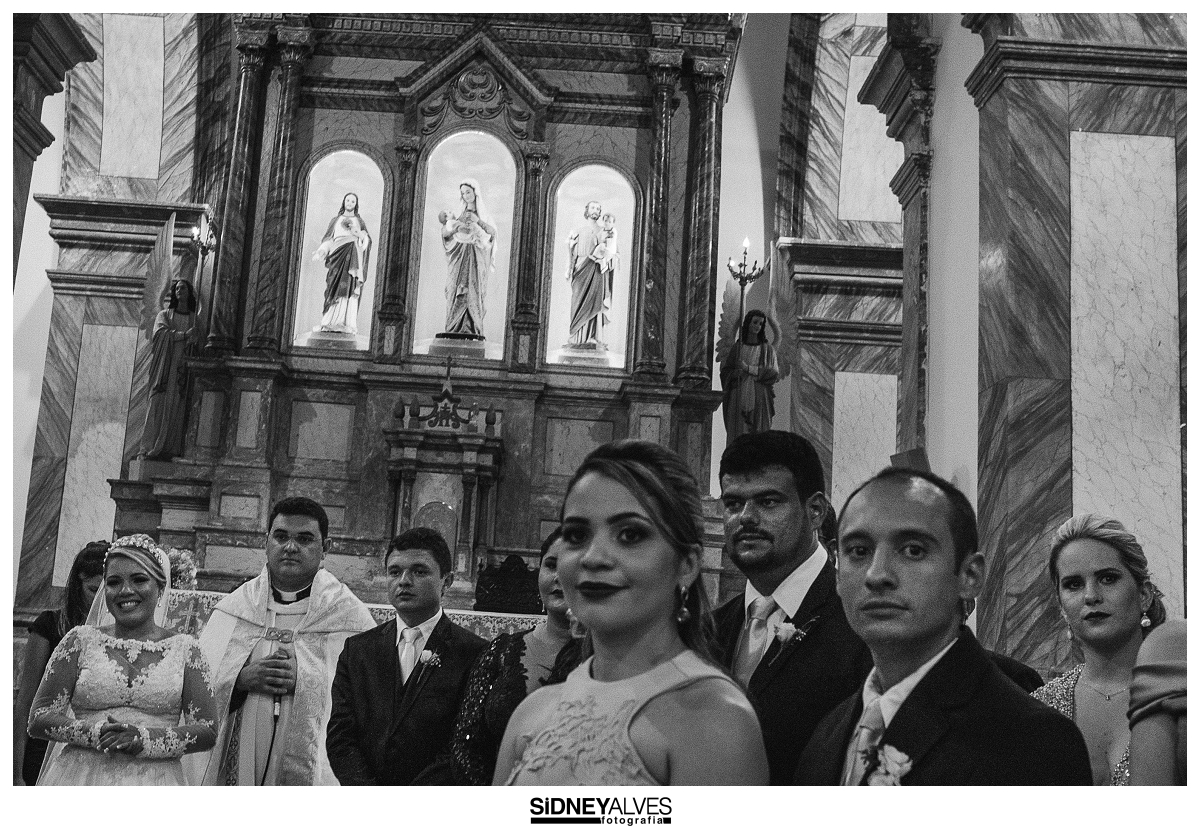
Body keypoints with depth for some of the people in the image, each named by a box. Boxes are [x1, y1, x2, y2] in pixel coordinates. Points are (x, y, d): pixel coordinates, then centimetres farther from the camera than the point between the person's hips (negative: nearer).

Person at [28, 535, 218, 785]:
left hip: (155, 780, 0)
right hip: (80, 777, 1)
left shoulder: (184, 648, 5)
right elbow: (38, 719, 2)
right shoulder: (81, 640, 7)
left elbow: (207, 730, -1)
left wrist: (145, 740, -15)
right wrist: (96, 734, -15)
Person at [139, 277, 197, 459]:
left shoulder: (195, 319, 17)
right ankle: (151, 448, -11)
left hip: (183, 368, 1)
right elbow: (161, 333, -5)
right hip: (165, 368, -1)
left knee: (176, 409, -8)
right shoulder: (164, 315, 15)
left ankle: (170, 449, -11)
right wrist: (185, 334, -12)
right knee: (159, 405, -9)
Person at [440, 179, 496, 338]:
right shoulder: (458, 213, 14)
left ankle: (472, 329, -13)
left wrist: (478, 221, -20)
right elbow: (445, 232, 3)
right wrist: (456, 228, -18)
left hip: (477, 257, -1)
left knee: (474, 291, -10)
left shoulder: (484, 214, 12)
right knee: (458, 290, -10)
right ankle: (455, 329, -13)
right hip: (460, 255, 1)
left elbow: (493, 231, -5)